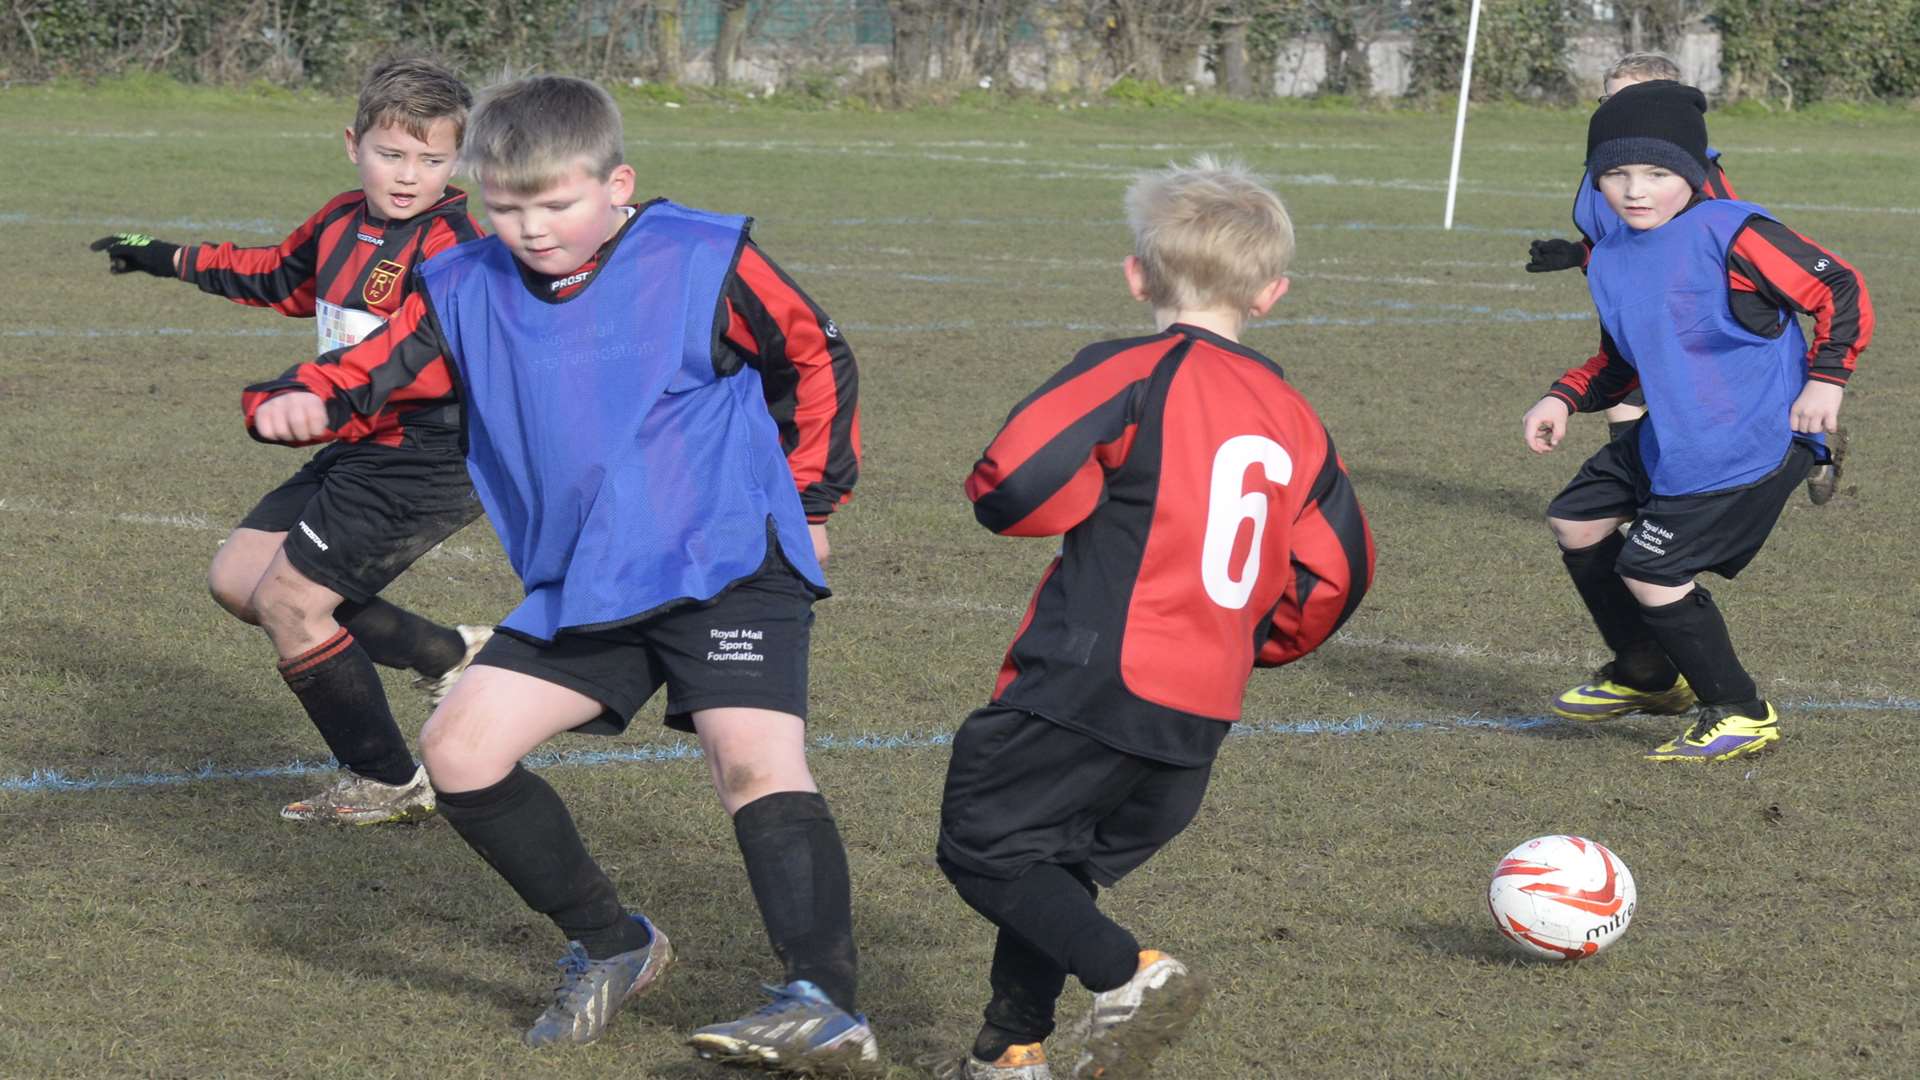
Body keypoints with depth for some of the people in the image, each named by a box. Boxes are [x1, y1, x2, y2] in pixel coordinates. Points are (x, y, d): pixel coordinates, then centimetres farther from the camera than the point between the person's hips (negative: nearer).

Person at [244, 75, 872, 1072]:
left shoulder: (705, 263, -7)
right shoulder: (466, 293, 3)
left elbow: (815, 362, 5)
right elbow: (367, 373, -1)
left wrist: (809, 499, 8)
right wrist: (299, 404, -23)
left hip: (728, 567, -5)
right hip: (576, 594, 6)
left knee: (755, 758, -24)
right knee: (459, 750, -2)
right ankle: (611, 946, 15)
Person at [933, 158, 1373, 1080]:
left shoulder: (1136, 373, -7)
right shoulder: (1293, 418, 13)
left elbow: (1011, 481, -19)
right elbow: (1335, 571, 16)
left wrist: (1087, 505, 2)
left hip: (1097, 683, -7)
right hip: (1202, 720, 7)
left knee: (983, 845, -1)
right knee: (1055, 864, 20)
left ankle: (1128, 976, -14)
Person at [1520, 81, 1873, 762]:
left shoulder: (1730, 233, -18)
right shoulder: (1609, 259, 7)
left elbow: (1839, 290, -14)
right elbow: (1620, 360, 21)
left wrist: (1825, 379, -18)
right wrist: (1564, 399, 6)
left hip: (1752, 443, -9)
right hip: (1668, 438, 9)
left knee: (1649, 570, -12)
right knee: (1576, 522, 16)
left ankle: (1741, 716, 4)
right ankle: (1647, 678, 33)